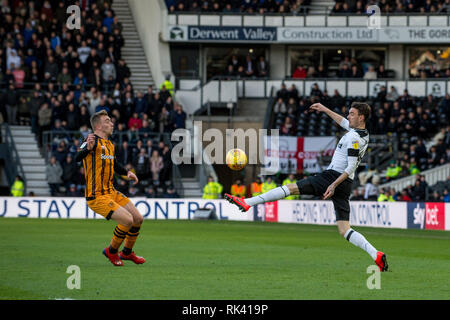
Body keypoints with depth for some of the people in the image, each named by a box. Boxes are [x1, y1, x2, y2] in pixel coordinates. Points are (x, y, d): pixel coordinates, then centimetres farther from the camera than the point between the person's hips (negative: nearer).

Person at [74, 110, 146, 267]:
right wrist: (88, 148, -50)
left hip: (111, 193, 9)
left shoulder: (109, 145, 13)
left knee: (138, 219, 8)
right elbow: (77, 158, -30)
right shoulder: (94, 141, -14)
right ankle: (112, 251, 2)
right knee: (128, 220, -21)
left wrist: (127, 173, 14)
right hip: (97, 197, -9)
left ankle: (127, 252, 29)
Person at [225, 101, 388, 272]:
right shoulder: (363, 135, 15)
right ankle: (376, 255, -10)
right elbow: (344, 123, 35)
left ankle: (247, 202, -12)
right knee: (344, 230, 4)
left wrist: (334, 184, -22)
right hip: (346, 186, 8)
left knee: (290, 188, -7)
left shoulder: (353, 137, -12)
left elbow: (351, 168, -18)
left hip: (332, 176, -8)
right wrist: (325, 109, 41)